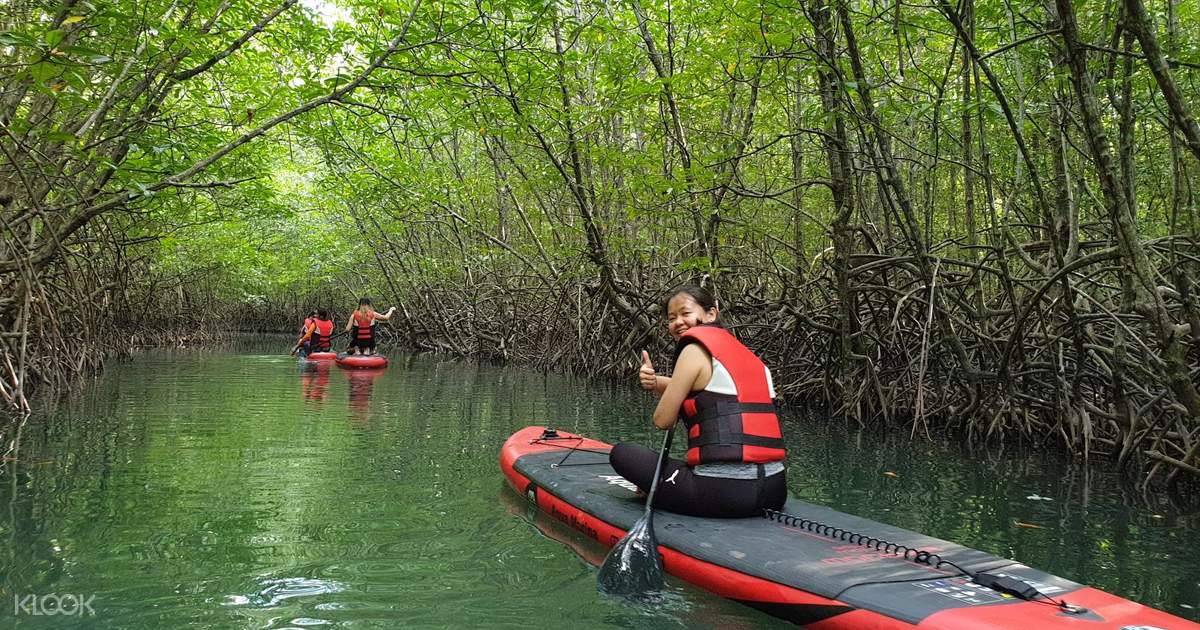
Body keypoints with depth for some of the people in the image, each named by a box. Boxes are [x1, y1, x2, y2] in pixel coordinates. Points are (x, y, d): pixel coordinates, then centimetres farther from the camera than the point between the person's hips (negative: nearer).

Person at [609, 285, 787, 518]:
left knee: (622, 453, 6)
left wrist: (657, 383, 16)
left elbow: (663, 420, -4)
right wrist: (657, 382, 6)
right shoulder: (745, 353, 19)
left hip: (723, 492, -8)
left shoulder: (695, 350, -5)